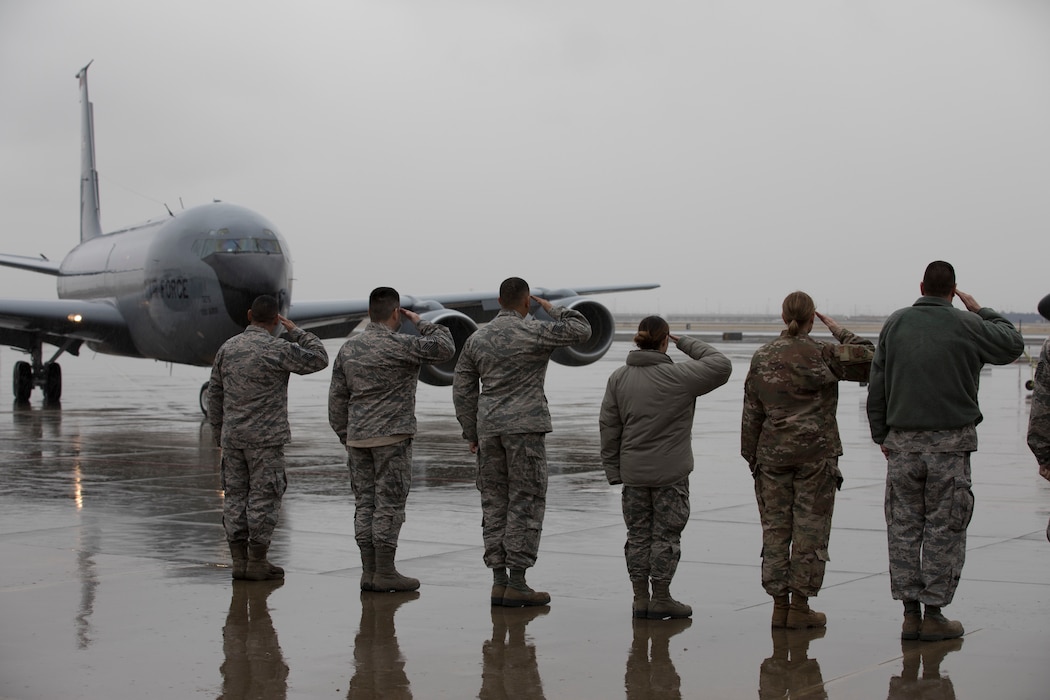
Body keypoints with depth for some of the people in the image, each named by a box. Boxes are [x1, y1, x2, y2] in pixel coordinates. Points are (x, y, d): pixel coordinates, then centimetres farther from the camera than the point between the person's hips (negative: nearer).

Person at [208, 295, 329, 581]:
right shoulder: (278, 350, -12)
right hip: (265, 438, -6)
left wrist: (219, 435, 19)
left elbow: (215, 395, 11)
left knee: (235, 496, 8)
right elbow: (319, 359, -1)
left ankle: (239, 560, 10)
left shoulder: (227, 348, 6)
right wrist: (295, 330, 7)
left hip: (233, 437, 6)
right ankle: (256, 562, 2)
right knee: (264, 498, 0)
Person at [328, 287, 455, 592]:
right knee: (390, 503, -3)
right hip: (392, 436, -6)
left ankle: (369, 571, 9)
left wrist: (345, 436, 18)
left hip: (358, 438, 6)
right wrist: (419, 322, 1)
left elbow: (337, 397, 11)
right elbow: (445, 348, -11)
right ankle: (385, 572, -2)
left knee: (365, 503, 7)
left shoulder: (349, 348, 9)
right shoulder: (399, 346, -11)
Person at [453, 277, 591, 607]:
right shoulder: (534, 332, -8)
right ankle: (516, 583, -5)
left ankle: (499, 581, 8)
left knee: (494, 503, 8)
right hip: (525, 426, -5)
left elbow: (463, 390, 10)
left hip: (489, 430, 5)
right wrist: (552, 309, 11)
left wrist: (472, 434, 16)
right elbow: (581, 331, -3)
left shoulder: (476, 339, 9)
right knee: (526, 502, -2)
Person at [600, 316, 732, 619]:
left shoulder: (618, 378, 1)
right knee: (666, 534, 5)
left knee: (638, 534, 12)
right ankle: (661, 599, 10)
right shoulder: (677, 376, -14)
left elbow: (608, 426, 3)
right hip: (670, 473, -4)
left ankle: (640, 598, 16)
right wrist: (687, 343, 2)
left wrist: (613, 469, 9)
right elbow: (721, 365, -7)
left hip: (633, 473, 5)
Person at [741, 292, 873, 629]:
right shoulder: (822, 354, -8)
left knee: (775, 528, 9)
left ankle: (779, 605, 11)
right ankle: (800, 607, 4)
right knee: (810, 529, 3)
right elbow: (869, 359, 0)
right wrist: (839, 331, 8)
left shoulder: (762, 357, 5)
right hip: (816, 453, -3)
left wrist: (751, 456, 13)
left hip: (772, 453, 4)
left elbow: (751, 412, 7)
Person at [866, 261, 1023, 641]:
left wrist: (881, 435, 13)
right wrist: (982, 311, 21)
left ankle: (910, 613, 9)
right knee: (944, 528, 3)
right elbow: (1013, 344, 12)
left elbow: (876, 386, 6)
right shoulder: (967, 325, -4)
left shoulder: (895, 323, 5)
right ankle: (933, 614, 4)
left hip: (902, 442, 3)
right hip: (950, 443, -3)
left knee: (903, 526, 8)